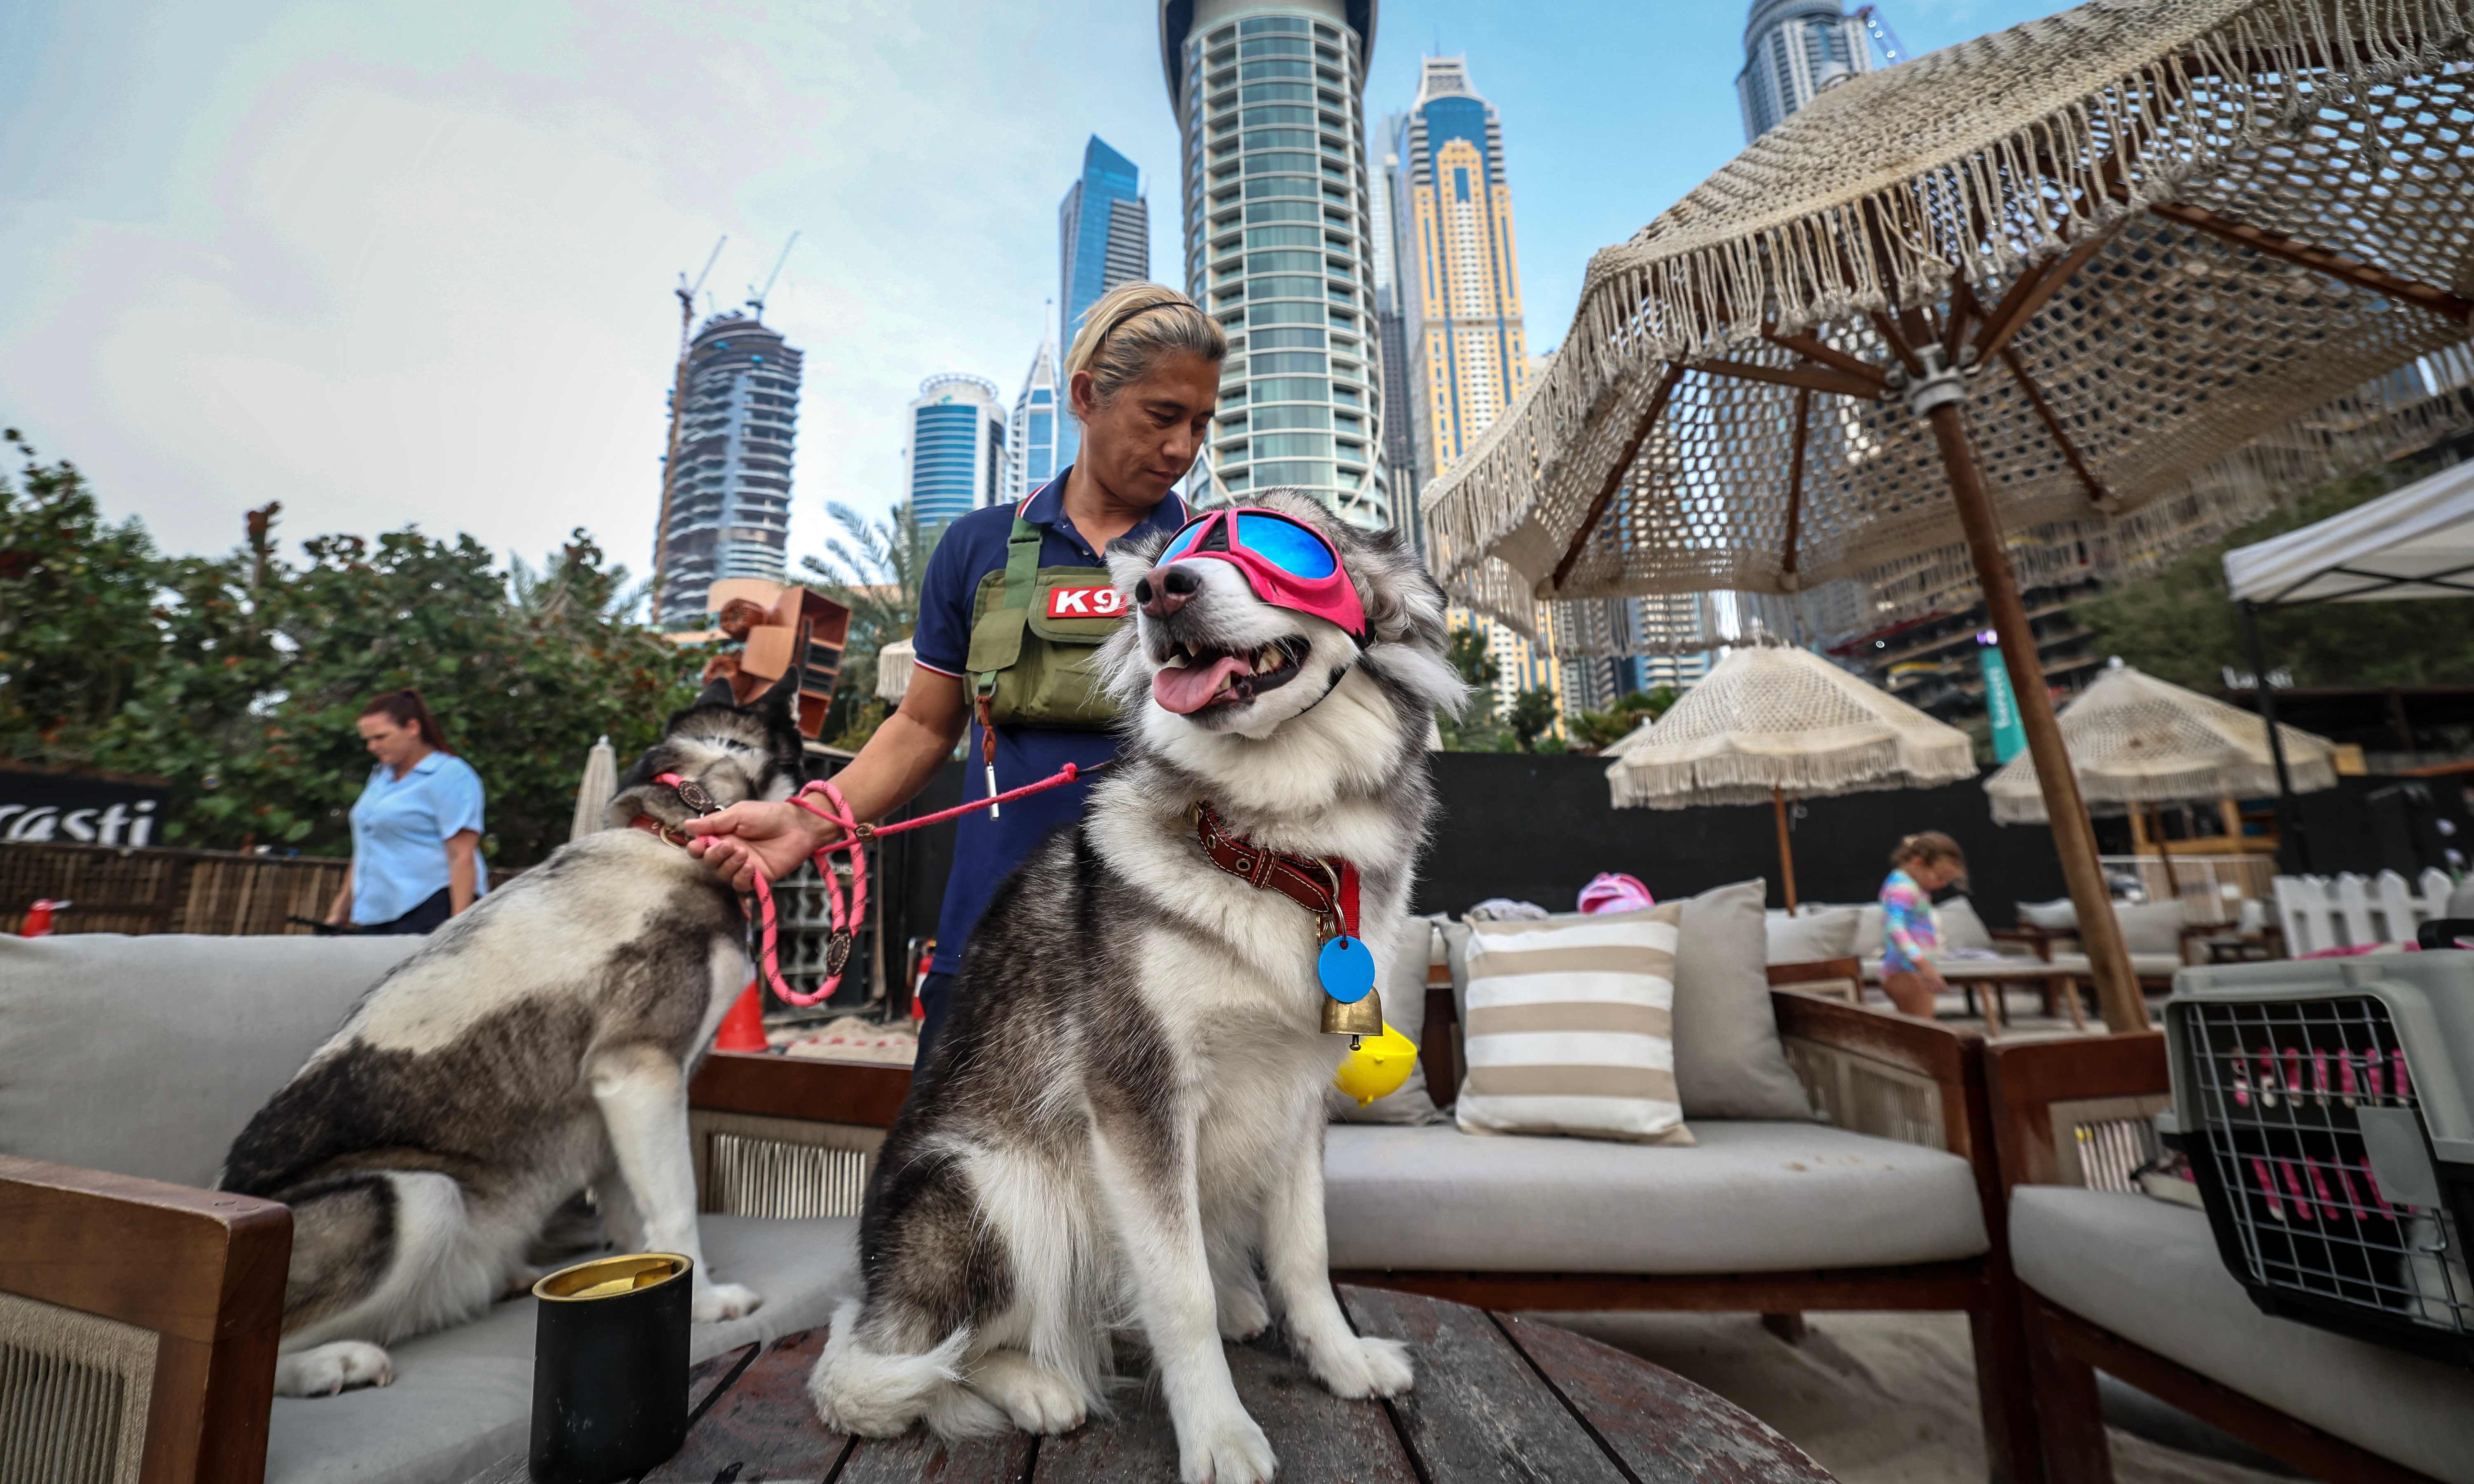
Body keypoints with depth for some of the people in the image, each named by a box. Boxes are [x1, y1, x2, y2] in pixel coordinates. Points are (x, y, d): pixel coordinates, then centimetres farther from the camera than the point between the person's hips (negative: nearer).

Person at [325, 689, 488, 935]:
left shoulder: (450, 775, -7)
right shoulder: (381, 776, 20)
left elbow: (463, 856, -15)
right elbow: (365, 851, 27)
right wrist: (340, 912, 25)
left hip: (431, 911, -8)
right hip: (376, 915, 8)